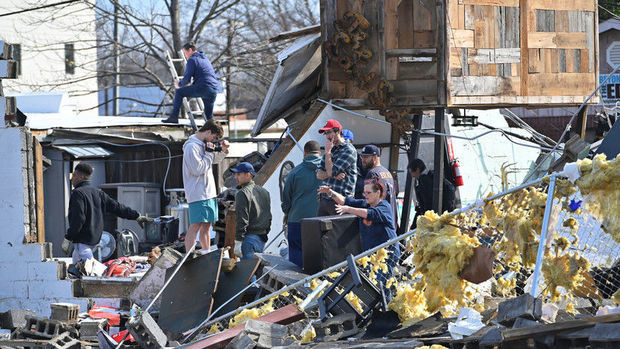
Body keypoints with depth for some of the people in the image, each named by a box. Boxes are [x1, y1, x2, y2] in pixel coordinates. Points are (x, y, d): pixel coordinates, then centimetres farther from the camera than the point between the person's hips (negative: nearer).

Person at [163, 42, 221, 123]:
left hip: (203, 89, -7)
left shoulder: (192, 60, 0)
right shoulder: (205, 59, 27)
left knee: (179, 92, 4)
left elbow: (187, 79, -5)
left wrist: (179, 85, 17)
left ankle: (174, 117, 1)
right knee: (209, 115, 20)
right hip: (215, 90, 7)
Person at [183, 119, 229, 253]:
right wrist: (209, 153, -12)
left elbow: (215, 160, 31)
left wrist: (223, 151, 12)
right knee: (196, 226, -12)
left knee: (206, 226, 12)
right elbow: (198, 169, -19)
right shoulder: (192, 146, -13)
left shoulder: (205, 144, 15)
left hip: (209, 193, 10)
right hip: (198, 194, -10)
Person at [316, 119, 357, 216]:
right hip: (324, 200, 8)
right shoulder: (331, 149, 18)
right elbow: (319, 175, 11)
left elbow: (331, 171, -16)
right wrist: (334, 175, -9)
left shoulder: (349, 150, -8)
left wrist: (328, 152, -5)